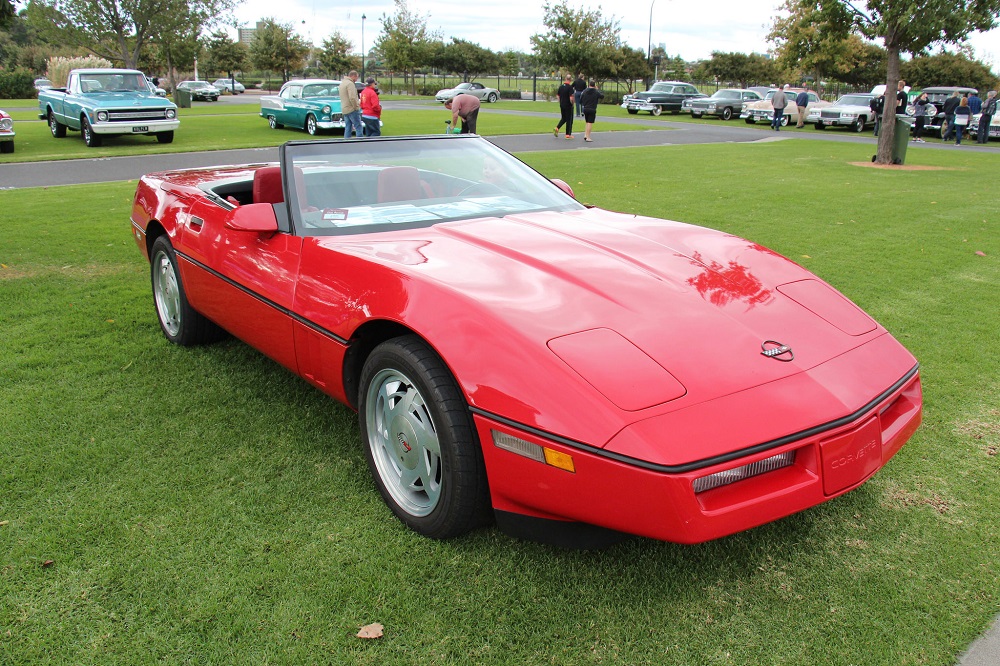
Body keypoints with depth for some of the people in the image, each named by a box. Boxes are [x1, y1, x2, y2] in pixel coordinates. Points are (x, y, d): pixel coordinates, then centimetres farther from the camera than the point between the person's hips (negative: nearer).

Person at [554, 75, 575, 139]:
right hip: (568, 106, -6)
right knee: (569, 119, 5)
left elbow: (557, 96, 9)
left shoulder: (561, 87, 4)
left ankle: (557, 128, -1)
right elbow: (571, 98, -22)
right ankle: (568, 134, 8)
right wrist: (572, 103, -5)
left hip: (562, 105, 6)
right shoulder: (570, 87, -16)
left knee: (563, 118, 20)